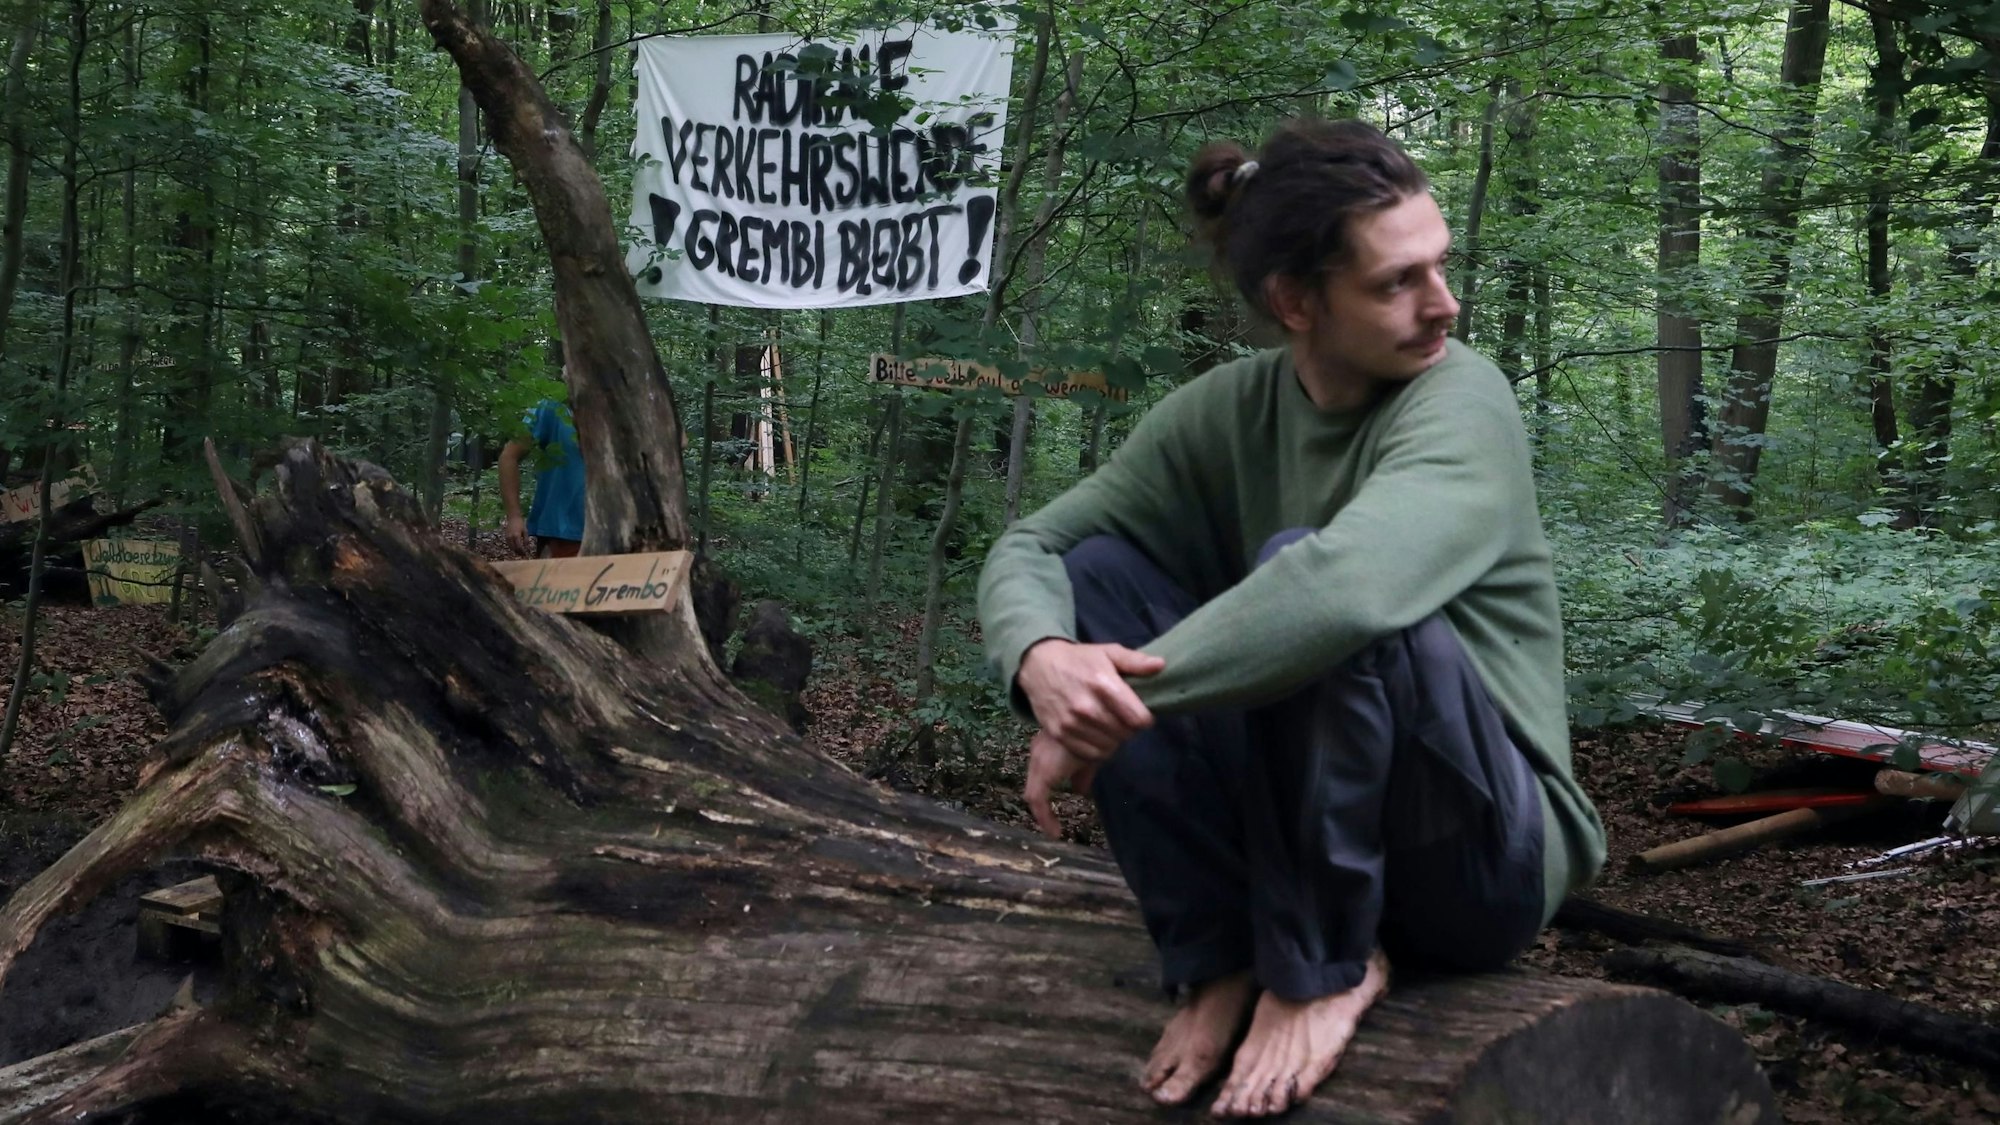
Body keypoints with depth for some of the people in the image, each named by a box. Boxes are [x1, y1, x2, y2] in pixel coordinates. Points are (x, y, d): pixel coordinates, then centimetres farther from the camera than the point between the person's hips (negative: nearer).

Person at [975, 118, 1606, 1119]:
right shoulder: (1227, 413, -2)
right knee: (1098, 571, -9)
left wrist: (1116, 704, -33)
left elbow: (1347, 584, -40)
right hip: (1305, 829, 6)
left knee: (1303, 576, -30)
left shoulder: (1460, 401, -20)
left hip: (1488, 848, -5)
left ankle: (1324, 963, -15)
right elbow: (1029, 549, -6)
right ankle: (1222, 951, -9)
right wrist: (1044, 662, -30)